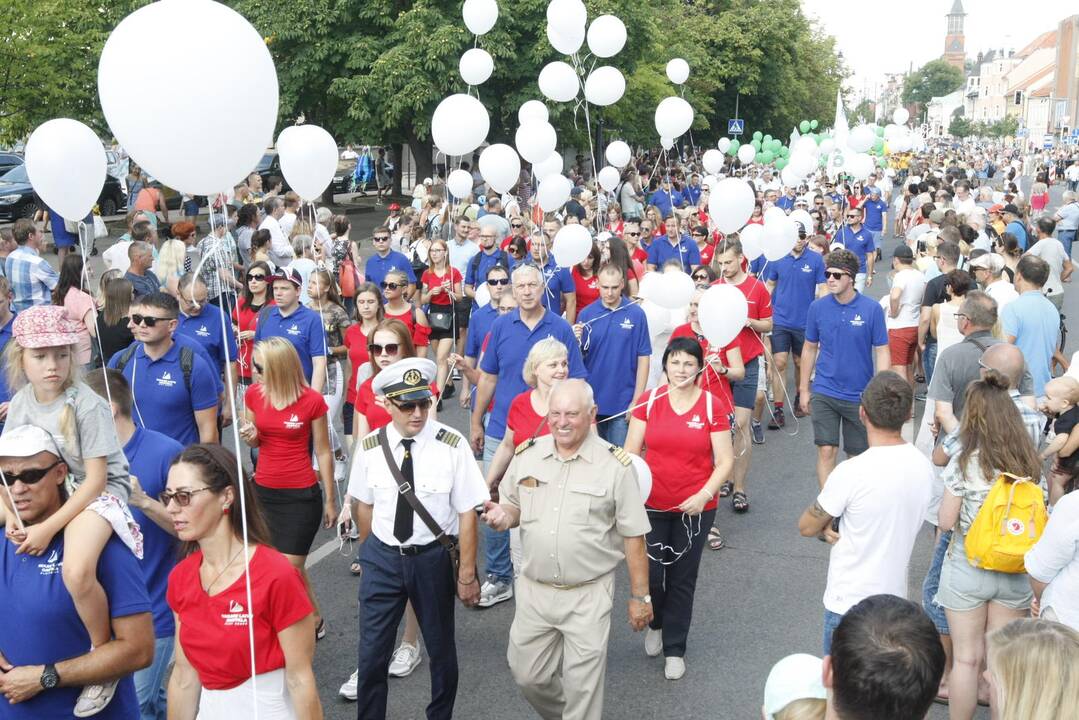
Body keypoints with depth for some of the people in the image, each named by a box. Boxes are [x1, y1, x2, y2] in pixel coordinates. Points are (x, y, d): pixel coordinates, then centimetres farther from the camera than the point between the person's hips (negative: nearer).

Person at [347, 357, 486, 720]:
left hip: (433, 558, -1)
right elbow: (364, 504, 6)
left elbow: (466, 513, -14)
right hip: (382, 558, 1)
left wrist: (466, 574, -12)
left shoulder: (452, 446, -17)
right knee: (372, 652, 8)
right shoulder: (371, 447, -8)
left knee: (441, 649, 19)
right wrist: (371, 553, 13)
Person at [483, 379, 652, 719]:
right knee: (526, 674, 16)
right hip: (534, 589, 4)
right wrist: (502, 515, -11)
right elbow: (512, 508, 13)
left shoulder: (616, 464, -11)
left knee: (583, 687, 5)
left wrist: (640, 596, -3)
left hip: (589, 595, -4)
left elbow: (632, 537, -6)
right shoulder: (526, 454, -1)